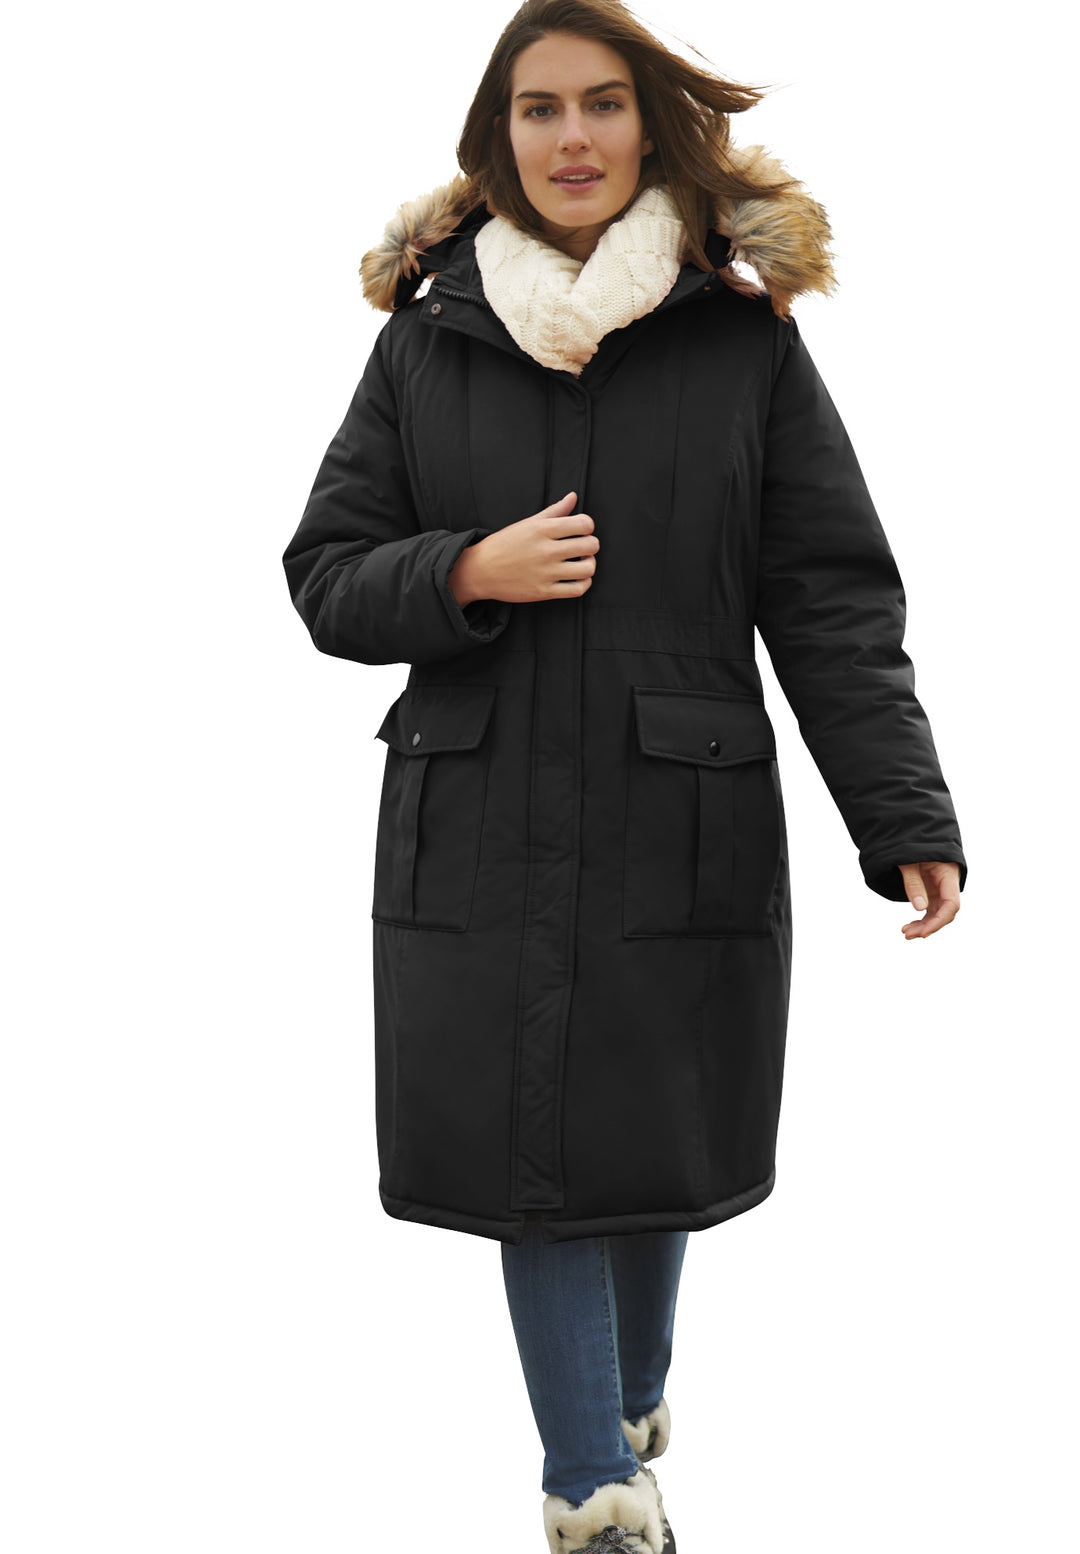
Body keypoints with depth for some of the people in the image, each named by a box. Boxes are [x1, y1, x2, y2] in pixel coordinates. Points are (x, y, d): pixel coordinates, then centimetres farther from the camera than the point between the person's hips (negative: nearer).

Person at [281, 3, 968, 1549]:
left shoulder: (747, 337, 2)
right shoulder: (427, 338, 6)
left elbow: (833, 604, 0)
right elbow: (326, 575, 9)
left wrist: (908, 816, -10)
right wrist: (469, 574, -12)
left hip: (684, 825, 0)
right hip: (480, 828, 1)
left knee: (659, 1142, 12)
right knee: (533, 1148, 2)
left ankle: (626, 1409, 39)